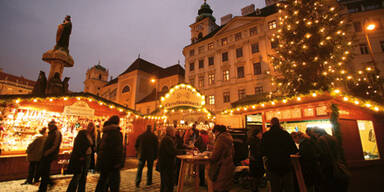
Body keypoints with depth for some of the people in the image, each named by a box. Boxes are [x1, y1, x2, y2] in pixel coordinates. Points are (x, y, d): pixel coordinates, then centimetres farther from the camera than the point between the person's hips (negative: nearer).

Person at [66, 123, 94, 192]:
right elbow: (77, 144, -12)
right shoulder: (82, 133, -7)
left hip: (87, 157, 6)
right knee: (77, 176, -5)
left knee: (84, 176, 11)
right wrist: (80, 156, -17)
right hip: (80, 157, -6)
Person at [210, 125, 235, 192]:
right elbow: (232, 152, 17)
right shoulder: (228, 137, 11)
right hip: (229, 165, 9)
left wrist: (210, 162, 0)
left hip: (222, 168, -9)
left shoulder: (221, 138, -16)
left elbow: (215, 154, -17)